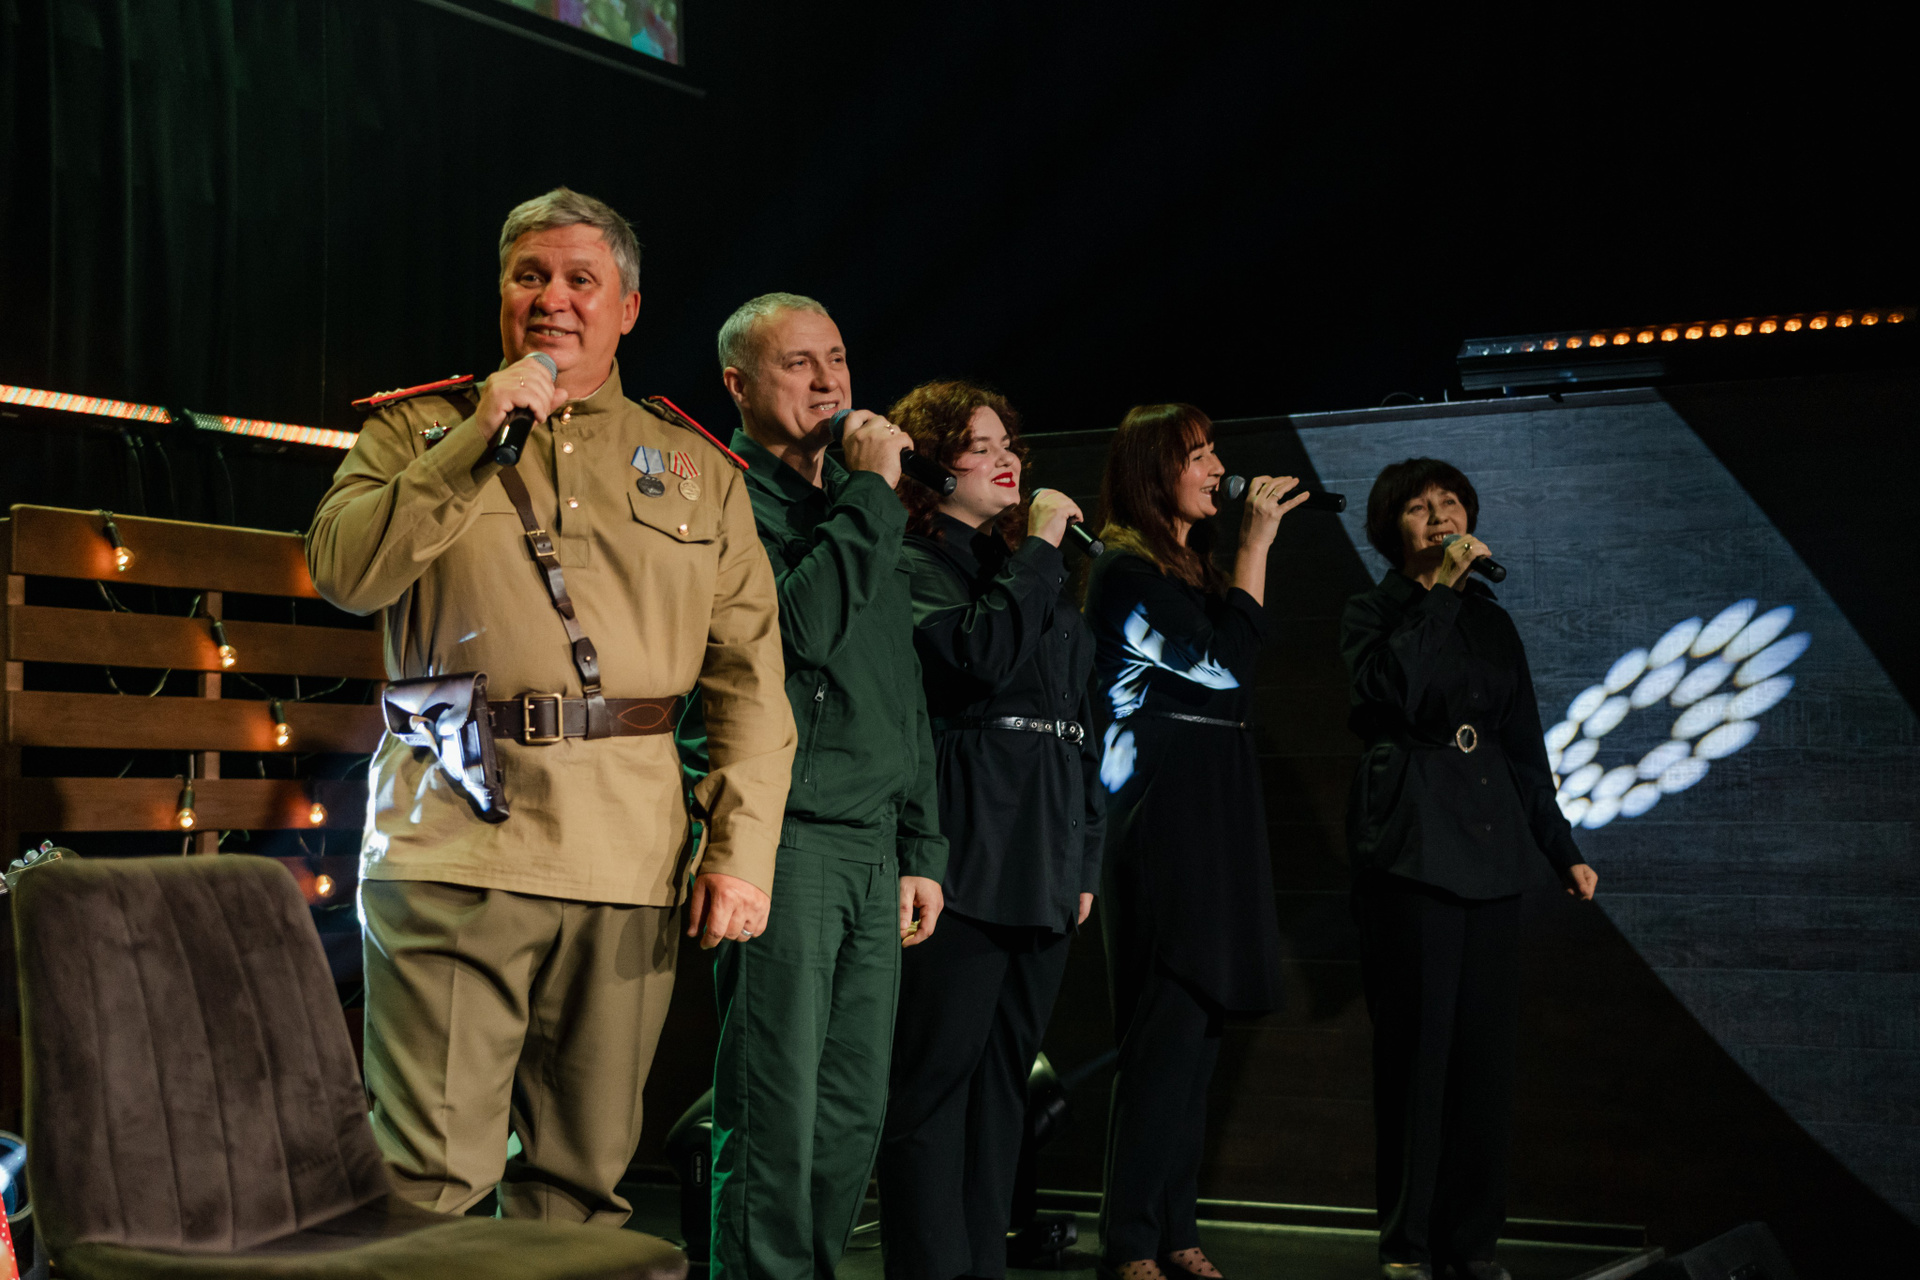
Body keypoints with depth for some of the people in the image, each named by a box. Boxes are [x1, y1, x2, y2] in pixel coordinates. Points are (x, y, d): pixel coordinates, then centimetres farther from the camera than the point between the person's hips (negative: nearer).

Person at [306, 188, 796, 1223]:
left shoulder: (698, 472, 16)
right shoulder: (419, 431, 13)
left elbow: (749, 672, 11)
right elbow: (344, 571, -4)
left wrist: (743, 849, 2)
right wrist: (478, 438, -8)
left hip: (629, 862, 2)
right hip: (455, 840, -2)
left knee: (584, 1175, 9)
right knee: (429, 1175, -7)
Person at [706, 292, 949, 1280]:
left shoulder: (856, 507, 22)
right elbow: (799, 626, -21)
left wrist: (921, 849, 20)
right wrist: (872, 494, -12)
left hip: (873, 845, 8)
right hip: (780, 835, -8)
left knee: (853, 1119, 9)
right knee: (776, 1115, -7)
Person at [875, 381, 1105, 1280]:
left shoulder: (1022, 567, 22)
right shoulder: (912, 564, -3)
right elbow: (984, 652, -22)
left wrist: (1086, 855, 19)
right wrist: (1038, 549, -11)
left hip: (1043, 869, 8)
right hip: (964, 864, -8)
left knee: (1003, 1083, 10)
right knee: (935, 1083, -6)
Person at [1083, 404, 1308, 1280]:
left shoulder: (1192, 566, 18)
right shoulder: (1126, 569, -8)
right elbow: (1226, 662, -15)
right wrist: (1256, 540, -11)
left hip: (1215, 818, 9)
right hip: (1161, 822, -9)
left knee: (1198, 1030, 8)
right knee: (1166, 1031, -11)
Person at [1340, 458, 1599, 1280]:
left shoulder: (1491, 622, 17)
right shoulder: (1372, 614, 3)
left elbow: (1525, 748, 20)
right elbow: (1394, 692, -19)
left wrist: (1562, 849, 16)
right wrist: (1438, 589, -16)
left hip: (1489, 852, 5)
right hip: (1409, 849, -5)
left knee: (1486, 1047, 4)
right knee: (1417, 1047, -5)